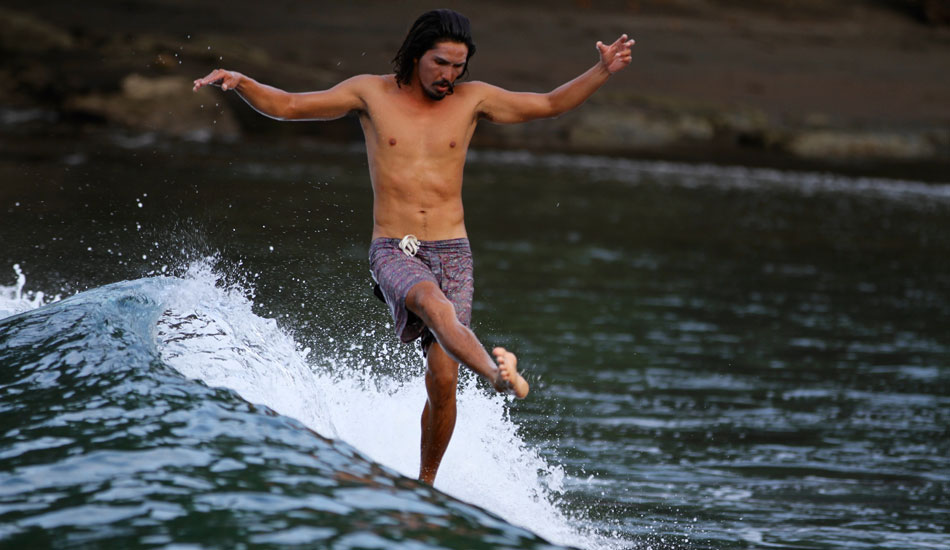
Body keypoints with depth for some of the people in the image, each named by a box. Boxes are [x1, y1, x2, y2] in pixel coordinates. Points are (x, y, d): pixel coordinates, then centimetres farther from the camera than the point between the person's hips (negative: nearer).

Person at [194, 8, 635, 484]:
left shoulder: (472, 99, 8)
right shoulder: (370, 93, 4)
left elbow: (551, 104, 13)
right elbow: (284, 105, 6)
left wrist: (601, 72, -1)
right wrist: (240, 82, -11)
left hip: (451, 253, 2)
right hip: (393, 252, -2)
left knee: (442, 378, -8)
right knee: (434, 303, -37)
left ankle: (426, 482, 9)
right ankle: (498, 374, -62)